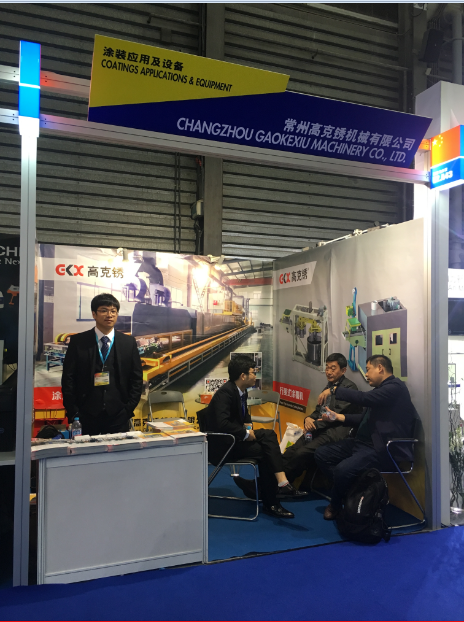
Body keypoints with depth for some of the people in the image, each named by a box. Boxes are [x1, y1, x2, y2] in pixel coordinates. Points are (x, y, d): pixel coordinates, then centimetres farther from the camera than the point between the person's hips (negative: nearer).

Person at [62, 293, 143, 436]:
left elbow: (137, 378, 7)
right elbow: (68, 378, 2)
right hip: (86, 415, -1)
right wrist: (73, 412, -3)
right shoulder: (78, 341, 3)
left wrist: (129, 409, 0)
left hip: (118, 415, 1)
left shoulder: (129, 342, 6)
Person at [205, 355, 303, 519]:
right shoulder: (225, 393, -19)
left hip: (235, 438, 9)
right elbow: (222, 423, -31)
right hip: (221, 445, -9)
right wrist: (245, 433, -21)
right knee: (264, 452, -21)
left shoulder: (241, 391, 10)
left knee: (269, 435, -14)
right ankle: (270, 504, -11)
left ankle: (281, 481, -21)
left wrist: (247, 425, 3)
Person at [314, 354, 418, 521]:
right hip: (363, 443, 11)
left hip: (383, 450, -10)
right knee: (321, 454, 2)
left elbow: (363, 398, -24)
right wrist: (338, 416, 12)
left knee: (343, 469, -30)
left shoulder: (395, 387, -12)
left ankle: (335, 505, 0)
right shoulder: (382, 388, 18)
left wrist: (334, 389, -13)